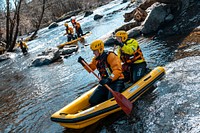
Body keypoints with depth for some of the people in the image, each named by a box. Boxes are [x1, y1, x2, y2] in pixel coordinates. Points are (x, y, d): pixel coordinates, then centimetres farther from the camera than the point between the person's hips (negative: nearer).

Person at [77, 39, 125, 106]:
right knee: (92, 101, -2)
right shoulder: (96, 59, 10)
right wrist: (84, 63, 6)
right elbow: (90, 69, 24)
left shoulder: (110, 56, -15)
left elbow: (117, 70, -24)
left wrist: (109, 79, -37)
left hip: (116, 81, -7)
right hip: (105, 82, 7)